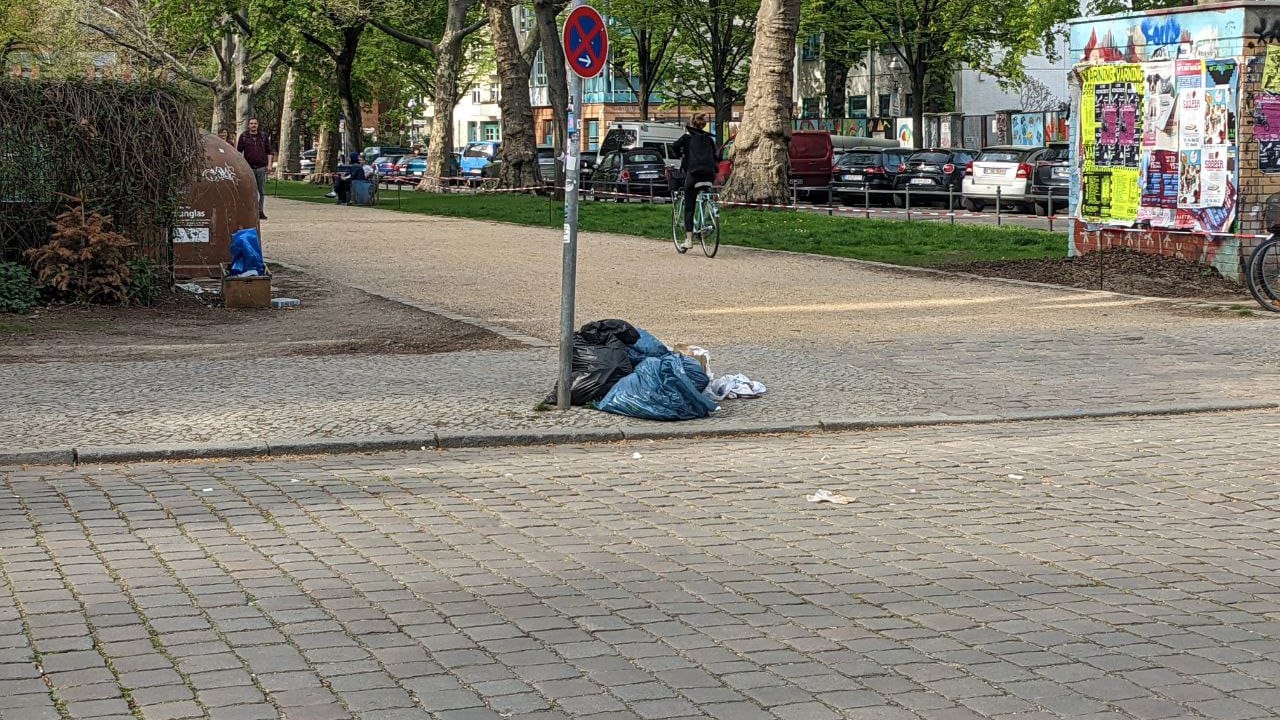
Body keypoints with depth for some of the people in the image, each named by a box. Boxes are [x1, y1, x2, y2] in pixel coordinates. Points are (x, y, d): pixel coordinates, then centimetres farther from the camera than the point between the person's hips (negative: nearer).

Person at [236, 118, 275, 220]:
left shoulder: (264, 136, 9)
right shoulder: (244, 136, 4)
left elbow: (269, 151, 14)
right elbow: (239, 151, 5)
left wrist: (269, 164, 4)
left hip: (261, 167, 2)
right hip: (249, 168, -2)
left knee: (262, 191, 4)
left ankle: (260, 211, 10)